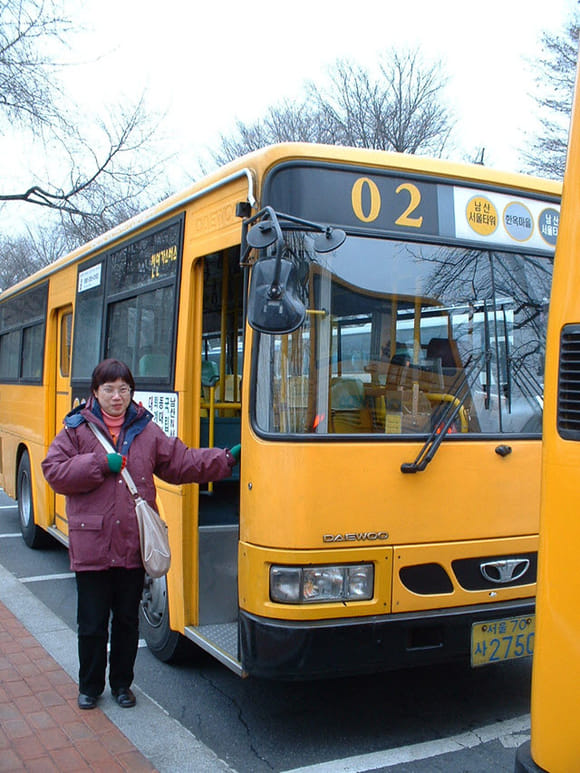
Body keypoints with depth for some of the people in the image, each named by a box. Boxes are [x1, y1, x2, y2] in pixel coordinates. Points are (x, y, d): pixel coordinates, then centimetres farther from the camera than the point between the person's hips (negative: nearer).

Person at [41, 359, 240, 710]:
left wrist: (226, 459, -2)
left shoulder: (147, 430, 4)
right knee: (92, 623, 9)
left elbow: (182, 462, 5)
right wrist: (102, 464, -16)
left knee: (127, 620, 15)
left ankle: (122, 684, 33)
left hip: (134, 546, 2)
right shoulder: (77, 429, -1)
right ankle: (90, 686, 29)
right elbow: (54, 472, -8)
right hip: (91, 545, -2)